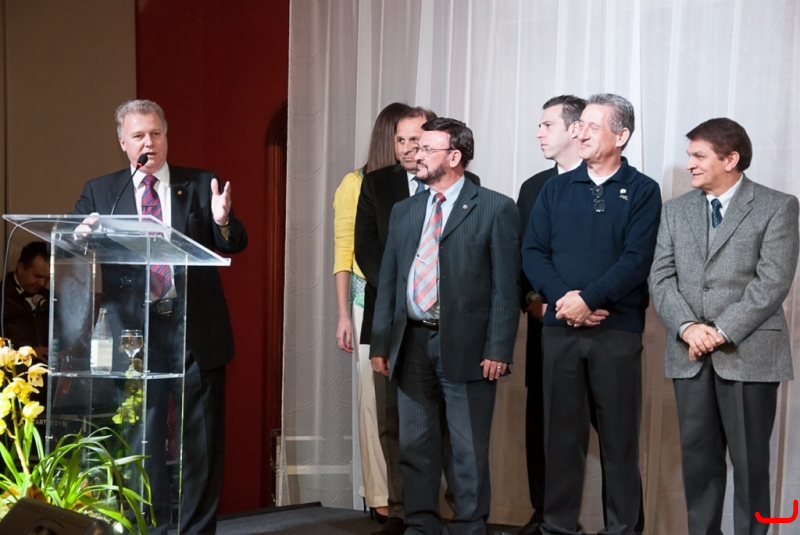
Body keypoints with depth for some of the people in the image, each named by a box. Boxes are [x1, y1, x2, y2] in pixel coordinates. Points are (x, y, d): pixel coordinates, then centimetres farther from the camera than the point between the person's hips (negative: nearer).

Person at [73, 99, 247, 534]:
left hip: (196, 332, 0)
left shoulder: (202, 185, 6)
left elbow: (235, 245, -1)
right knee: (143, 439, 7)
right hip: (134, 331, 0)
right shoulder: (100, 192, 8)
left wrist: (223, 220, -23)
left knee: (201, 440, 5)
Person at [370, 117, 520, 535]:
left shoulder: (494, 208, -1)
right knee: (415, 446, 10)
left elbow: (506, 286, -5)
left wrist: (498, 349, -11)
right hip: (412, 343, 5)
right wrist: (380, 344, 8)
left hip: (466, 347, -5)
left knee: (469, 452, 2)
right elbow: (388, 281, 14)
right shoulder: (404, 211, 14)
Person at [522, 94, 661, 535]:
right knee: (561, 430, 6)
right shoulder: (556, 189, 11)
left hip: (618, 329, -3)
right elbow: (533, 251, 4)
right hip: (559, 328, 3)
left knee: (619, 433, 2)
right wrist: (563, 298, -11)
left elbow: (637, 259, -9)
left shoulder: (642, 192, 2)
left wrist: (589, 299, -16)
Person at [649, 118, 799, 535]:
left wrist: (723, 332, -16)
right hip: (689, 355, 4)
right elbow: (661, 277, 6)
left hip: (749, 352, -4)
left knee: (750, 459, 2)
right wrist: (687, 327, -11)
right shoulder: (675, 210, 13)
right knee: (698, 455, 7)